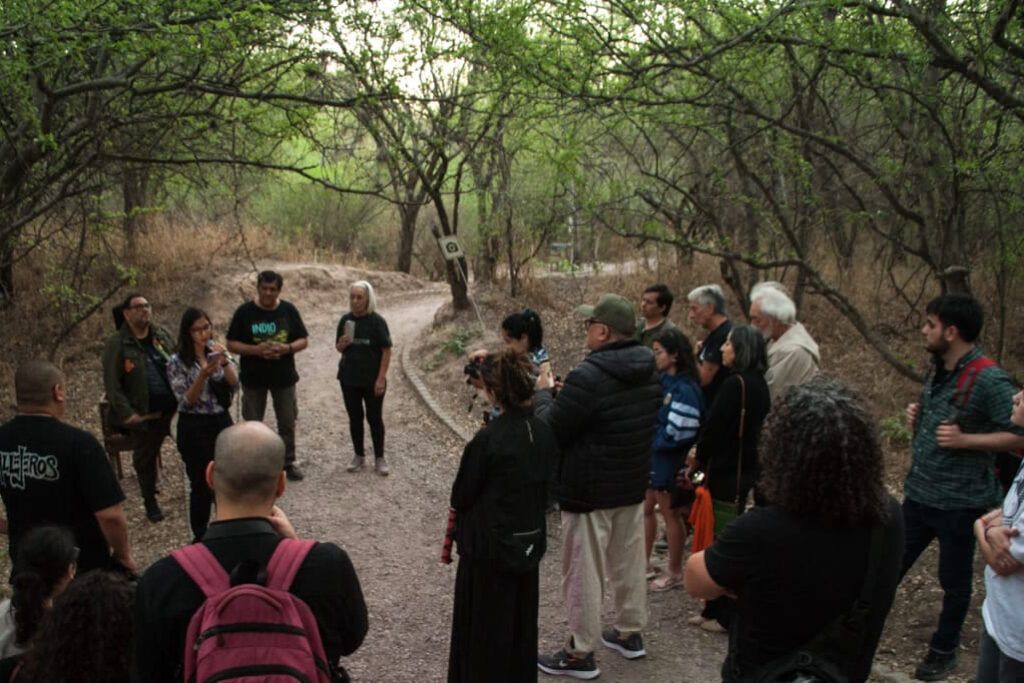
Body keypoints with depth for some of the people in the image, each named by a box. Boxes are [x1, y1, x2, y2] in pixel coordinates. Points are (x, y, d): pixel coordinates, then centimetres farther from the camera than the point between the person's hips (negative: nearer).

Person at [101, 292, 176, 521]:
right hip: (145, 414, -3)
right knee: (145, 458, 11)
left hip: (174, 408, 4)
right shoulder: (117, 344, -8)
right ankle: (150, 502, 27)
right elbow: (112, 384, -10)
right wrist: (127, 413, -16)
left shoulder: (163, 335, 6)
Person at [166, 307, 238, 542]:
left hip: (222, 422, 4)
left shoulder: (218, 352, 3)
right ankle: (200, 537, 20)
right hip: (194, 428, -4)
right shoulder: (177, 362, -9)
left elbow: (234, 386, -4)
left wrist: (225, 362, -20)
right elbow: (186, 401, -14)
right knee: (201, 485, 4)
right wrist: (203, 375, -28)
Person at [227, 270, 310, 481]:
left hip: (284, 377, 2)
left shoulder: (289, 310, -2)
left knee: (287, 422, 10)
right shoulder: (244, 312, -8)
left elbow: (304, 341, 1)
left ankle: (288, 462, 25)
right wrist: (256, 349, -23)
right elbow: (231, 345, -7)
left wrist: (286, 348, -19)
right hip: (253, 378, -1)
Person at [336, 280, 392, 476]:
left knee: (374, 418, 4)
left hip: (372, 380, -4)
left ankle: (379, 459, 15)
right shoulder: (346, 320, 1)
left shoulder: (376, 321, -10)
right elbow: (339, 348, 11)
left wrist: (381, 378, -14)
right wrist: (342, 344, -14)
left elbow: (386, 351, -9)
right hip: (349, 379, 4)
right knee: (355, 417, 11)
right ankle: (359, 456, 24)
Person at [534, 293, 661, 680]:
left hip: (590, 489, -8)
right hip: (634, 483, 8)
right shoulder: (650, 372, 2)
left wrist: (542, 394, 1)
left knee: (584, 572, 4)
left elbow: (550, 430, -18)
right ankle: (630, 632, 35)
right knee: (629, 562, 20)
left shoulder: (588, 377, -26)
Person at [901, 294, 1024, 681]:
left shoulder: (989, 380, -19)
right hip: (918, 493, 7)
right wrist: (917, 419, 2)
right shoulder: (939, 371, 6)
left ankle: (944, 651, 32)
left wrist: (965, 440, -26)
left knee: (954, 581, 13)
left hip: (959, 500, -7)